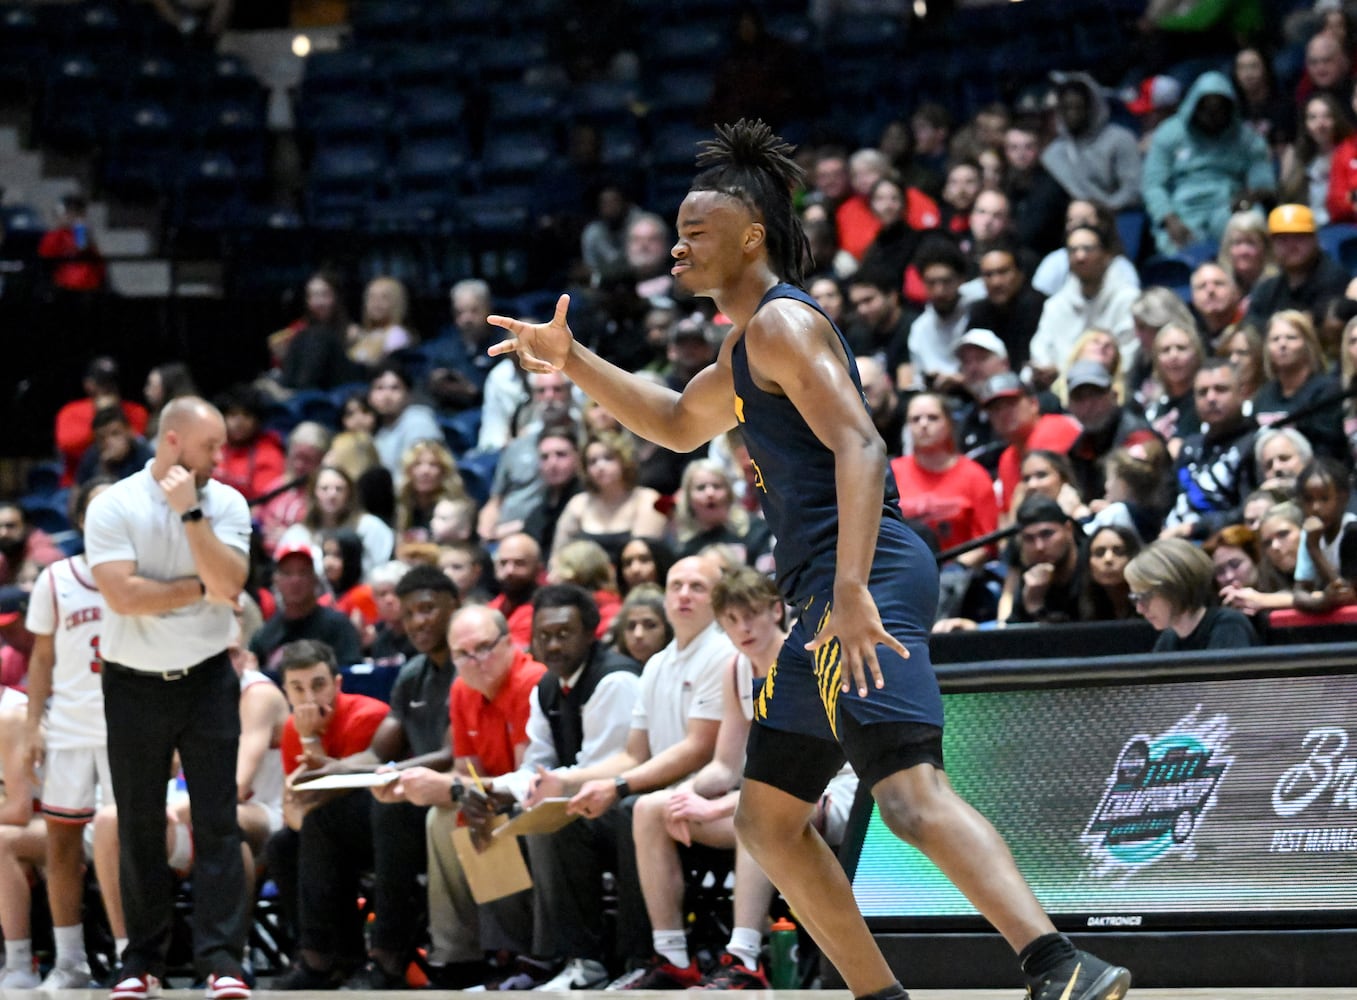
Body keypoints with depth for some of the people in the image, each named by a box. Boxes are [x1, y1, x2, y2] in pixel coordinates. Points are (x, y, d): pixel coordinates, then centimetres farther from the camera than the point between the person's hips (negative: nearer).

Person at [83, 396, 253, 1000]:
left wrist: (190, 512, -18)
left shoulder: (226, 504, 1)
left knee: (218, 823, -5)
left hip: (207, 679, 1)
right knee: (140, 828, 5)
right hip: (134, 683, -1)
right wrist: (200, 588, -10)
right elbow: (122, 594, -18)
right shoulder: (113, 507, -6)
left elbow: (228, 583, -14)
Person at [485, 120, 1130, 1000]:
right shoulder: (748, 342, 25)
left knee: (912, 793, -27)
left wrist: (852, 591, -31)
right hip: (832, 596, 11)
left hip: (869, 580, -11)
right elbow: (682, 425, 43)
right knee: (768, 817, 14)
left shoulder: (782, 322, -6)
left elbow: (861, 447, -19)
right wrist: (573, 361, 32)